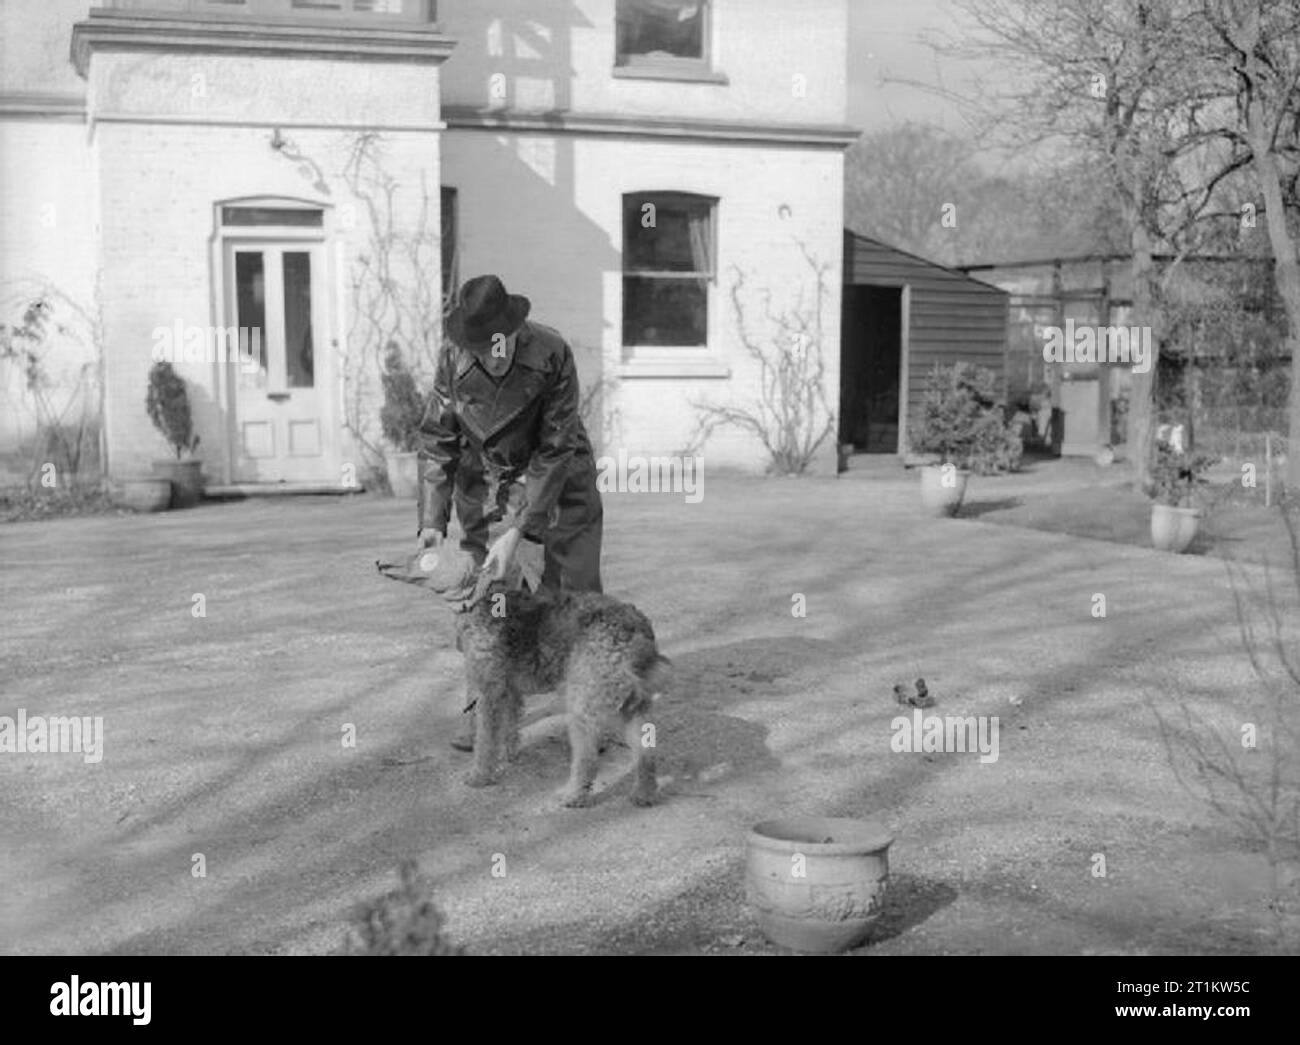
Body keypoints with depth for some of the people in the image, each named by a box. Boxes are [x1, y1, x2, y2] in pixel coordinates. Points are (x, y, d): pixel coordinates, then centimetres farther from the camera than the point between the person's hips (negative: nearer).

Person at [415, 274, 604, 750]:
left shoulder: (552, 353, -27)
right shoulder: (454, 358, -18)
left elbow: (554, 451, -25)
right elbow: (436, 441, -10)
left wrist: (516, 532, -30)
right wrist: (432, 521, -22)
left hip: (559, 478, -2)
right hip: (485, 477, 2)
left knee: (575, 594, -3)